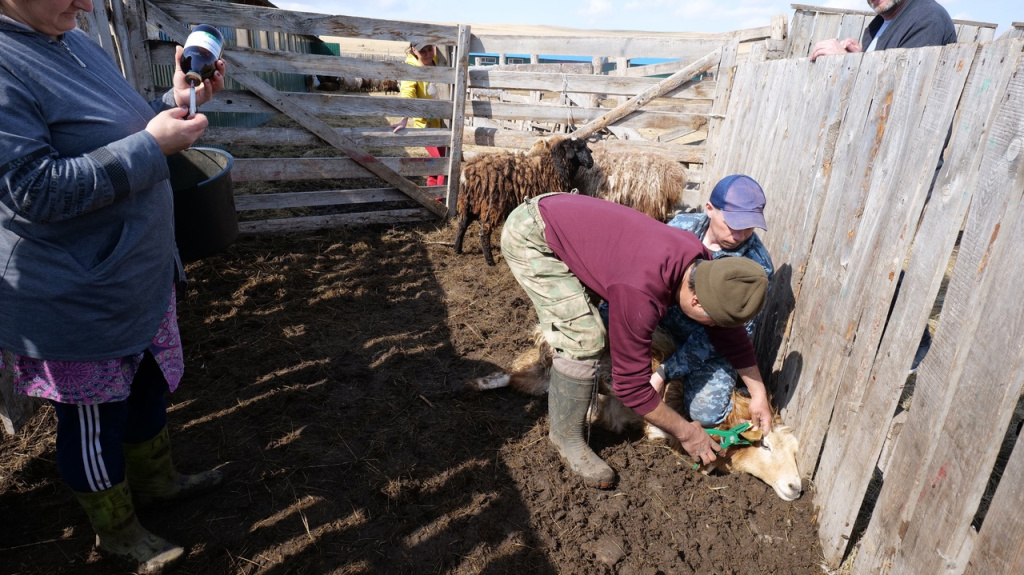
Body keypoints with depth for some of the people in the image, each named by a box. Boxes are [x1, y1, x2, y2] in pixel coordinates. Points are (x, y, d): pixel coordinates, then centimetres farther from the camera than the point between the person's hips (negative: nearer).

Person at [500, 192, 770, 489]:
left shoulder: (704, 265, -11)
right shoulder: (640, 295, -34)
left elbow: (731, 333, 6)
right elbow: (632, 386, -22)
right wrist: (685, 432, -10)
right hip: (529, 235, -8)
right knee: (584, 340, -16)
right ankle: (567, 437, 5)